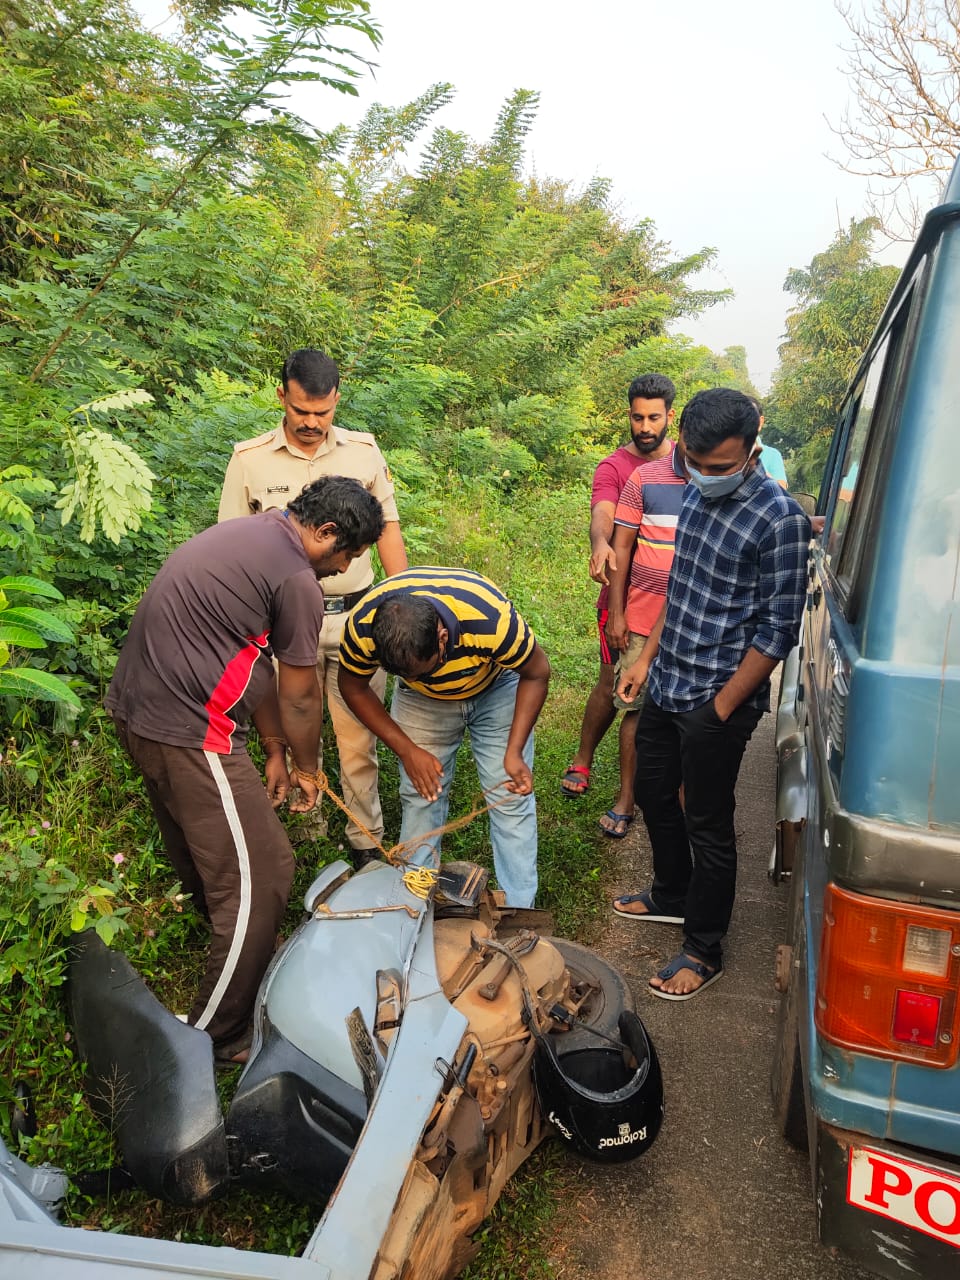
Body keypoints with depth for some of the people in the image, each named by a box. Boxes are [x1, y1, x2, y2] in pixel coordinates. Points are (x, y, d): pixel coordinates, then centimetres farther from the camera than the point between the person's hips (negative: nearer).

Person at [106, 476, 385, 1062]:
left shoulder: (248, 534, 14)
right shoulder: (296, 580, -16)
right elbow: (300, 696, -6)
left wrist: (275, 751, 21)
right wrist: (308, 768, 12)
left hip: (136, 707, 11)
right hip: (188, 733, -10)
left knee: (200, 849, 29)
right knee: (260, 875, 0)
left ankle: (234, 945, 53)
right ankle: (219, 1036, 12)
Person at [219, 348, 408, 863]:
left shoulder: (363, 451, 3)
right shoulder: (250, 460, -2)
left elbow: (387, 529, 10)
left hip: (356, 616, 1)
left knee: (360, 737, 5)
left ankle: (367, 840, 19)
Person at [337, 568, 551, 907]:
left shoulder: (491, 620, -42)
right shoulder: (362, 627, -34)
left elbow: (536, 673, -21)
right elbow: (354, 688, -12)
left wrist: (514, 752, -26)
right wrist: (407, 750, -18)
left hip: (495, 690, -2)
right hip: (421, 701, 2)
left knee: (510, 797, -5)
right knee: (420, 795, 1)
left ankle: (518, 912, 8)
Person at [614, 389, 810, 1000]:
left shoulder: (781, 519, -20)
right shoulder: (698, 493, 4)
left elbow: (777, 630, -18)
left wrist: (721, 709, -15)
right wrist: (647, 657, 14)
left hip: (717, 701, -8)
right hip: (666, 685, 8)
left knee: (709, 825, 6)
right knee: (654, 794, 22)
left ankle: (704, 950, 25)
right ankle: (672, 896, 45)